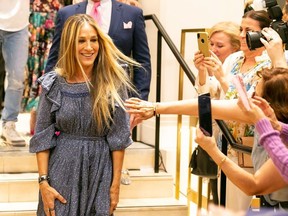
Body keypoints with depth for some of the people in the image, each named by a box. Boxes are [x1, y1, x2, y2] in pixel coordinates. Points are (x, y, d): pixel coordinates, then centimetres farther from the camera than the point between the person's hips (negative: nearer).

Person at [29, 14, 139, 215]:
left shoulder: (114, 82, -5)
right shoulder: (53, 83, -2)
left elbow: (119, 135, -4)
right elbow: (42, 137, 0)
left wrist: (115, 184, -5)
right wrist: (43, 182, -6)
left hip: (100, 172, 0)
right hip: (62, 171, 0)